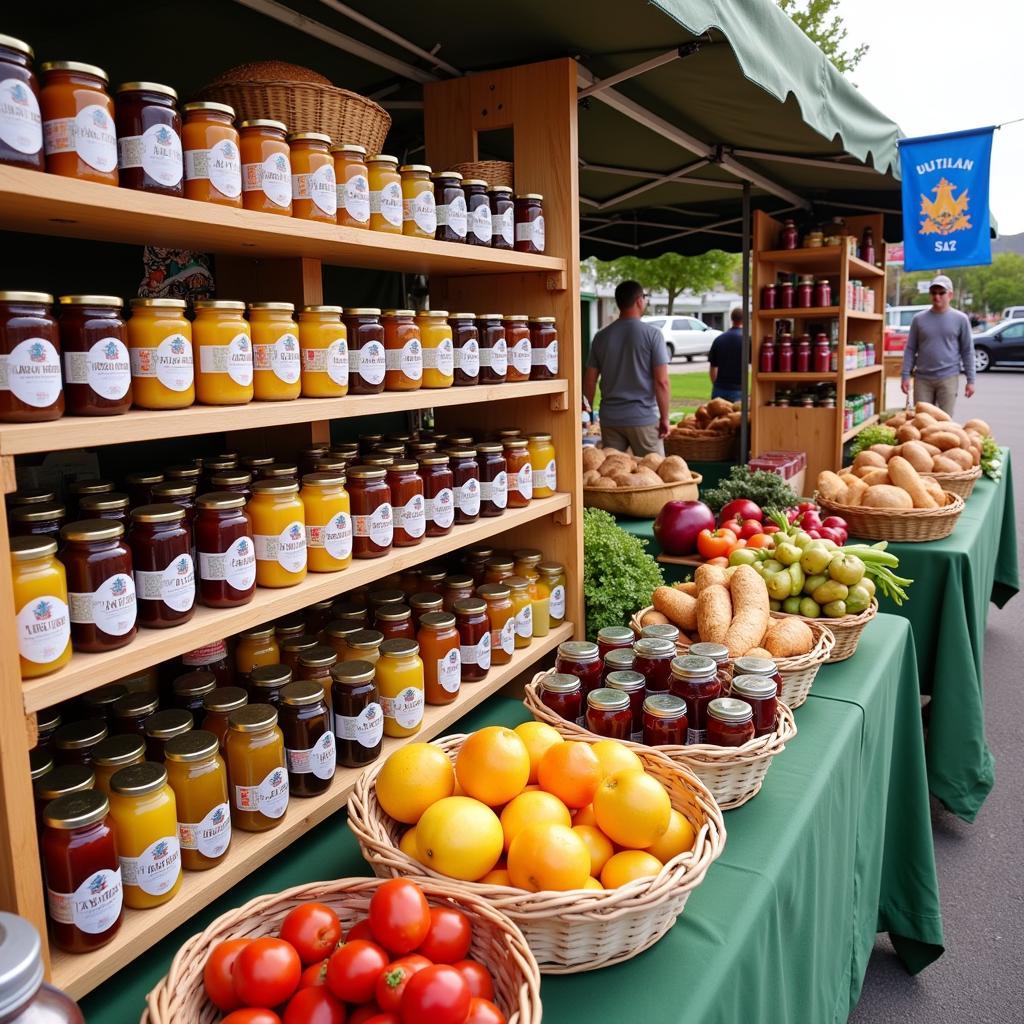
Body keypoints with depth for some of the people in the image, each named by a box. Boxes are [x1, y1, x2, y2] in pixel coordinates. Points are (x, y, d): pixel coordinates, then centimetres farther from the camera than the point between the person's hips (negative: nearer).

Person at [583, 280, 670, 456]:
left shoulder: (601, 336, 5)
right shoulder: (652, 334, -7)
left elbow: (590, 380, 7)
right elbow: (661, 382, -11)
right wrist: (665, 418, -3)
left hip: (609, 419, 4)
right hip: (643, 417, -4)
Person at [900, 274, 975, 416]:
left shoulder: (960, 319, 4)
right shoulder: (919, 319, 6)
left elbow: (967, 351, 5)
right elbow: (910, 350, 8)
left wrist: (970, 380, 1)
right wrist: (905, 376, 1)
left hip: (948, 378, -1)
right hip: (922, 378, 1)